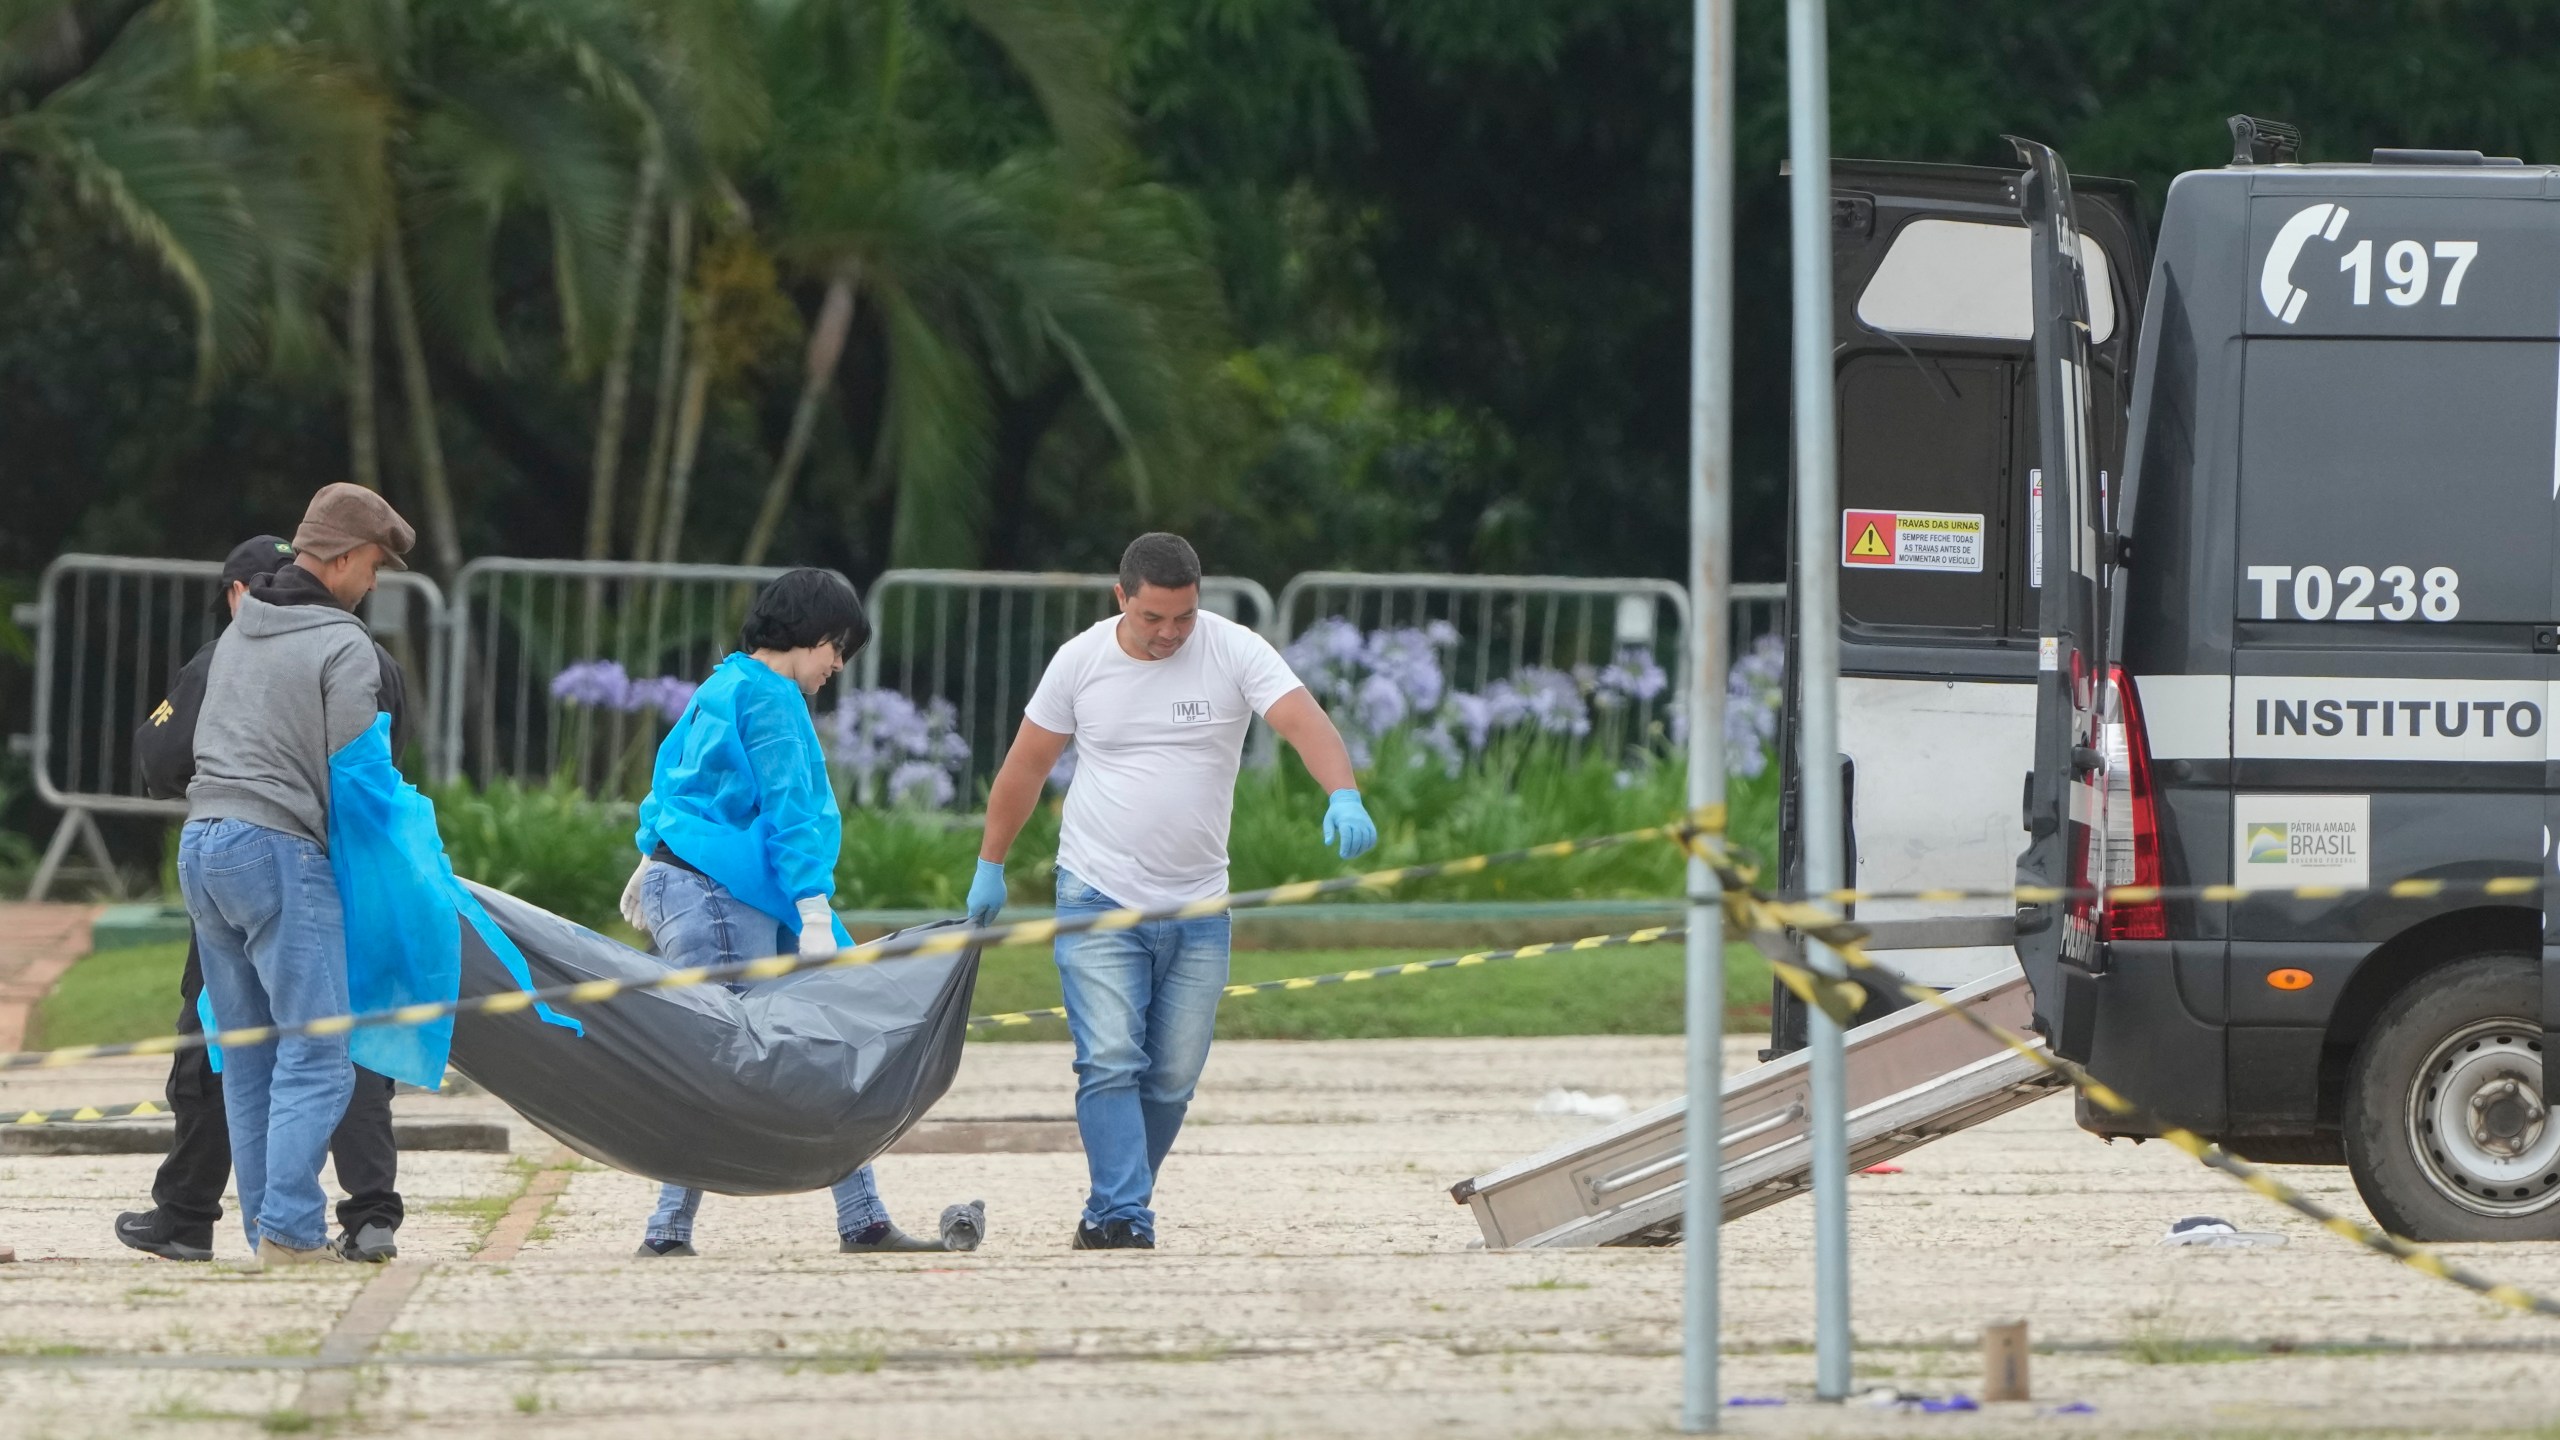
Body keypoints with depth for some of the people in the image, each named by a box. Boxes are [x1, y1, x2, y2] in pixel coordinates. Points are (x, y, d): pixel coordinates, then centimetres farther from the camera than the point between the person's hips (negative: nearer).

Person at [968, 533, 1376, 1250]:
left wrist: (1343, 796, -40)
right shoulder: (1081, 660, -2)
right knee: (1110, 1063, -15)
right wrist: (990, 866, 14)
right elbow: (1026, 766, 10)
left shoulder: (1235, 652, -7)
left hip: (1197, 908, 1)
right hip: (1098, 896, -1)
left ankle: (1110, 1214, 19)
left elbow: (1304, 721, -21)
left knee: (1172, 1078, 5)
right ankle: (1124, 1216, -19)